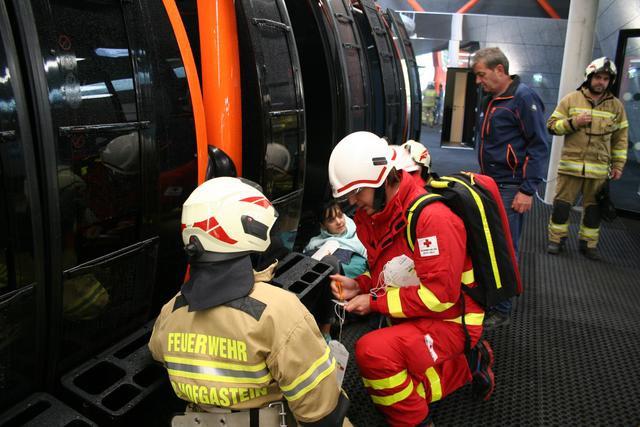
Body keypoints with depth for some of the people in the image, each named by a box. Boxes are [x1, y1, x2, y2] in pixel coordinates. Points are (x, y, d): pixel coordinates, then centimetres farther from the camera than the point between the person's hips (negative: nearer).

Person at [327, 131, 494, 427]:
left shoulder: (431, 216, -27)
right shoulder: (371, 214, 0)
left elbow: (440, 294, -28)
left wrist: (375, 302, -23)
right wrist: (359, 286, -7)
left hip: (450, 320, -9)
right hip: (411, 317, 9)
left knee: (372, 351, -31)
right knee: (397, 388, 20)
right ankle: (467, 365, 28)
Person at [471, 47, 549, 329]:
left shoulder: (523, 98, -9)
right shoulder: (489, 101, 16)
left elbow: (539, 146, -13)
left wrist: (528, 190, -17)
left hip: (511, 189, -8)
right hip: (489, 184, 8)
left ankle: (501, 310, 8)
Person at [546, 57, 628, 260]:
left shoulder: (616, 105, 7)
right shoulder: (571, 99, 1)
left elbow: (620, 138, 10)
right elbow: (552, 125, 0)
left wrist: (618, 164, 6)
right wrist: (573, 123, -16)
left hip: (599, 169, 2)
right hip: (571, 165, -2)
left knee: (593, 208, 9)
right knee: (562, 204, 2)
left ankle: (589, 243, 23)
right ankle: (557, 238, 17)